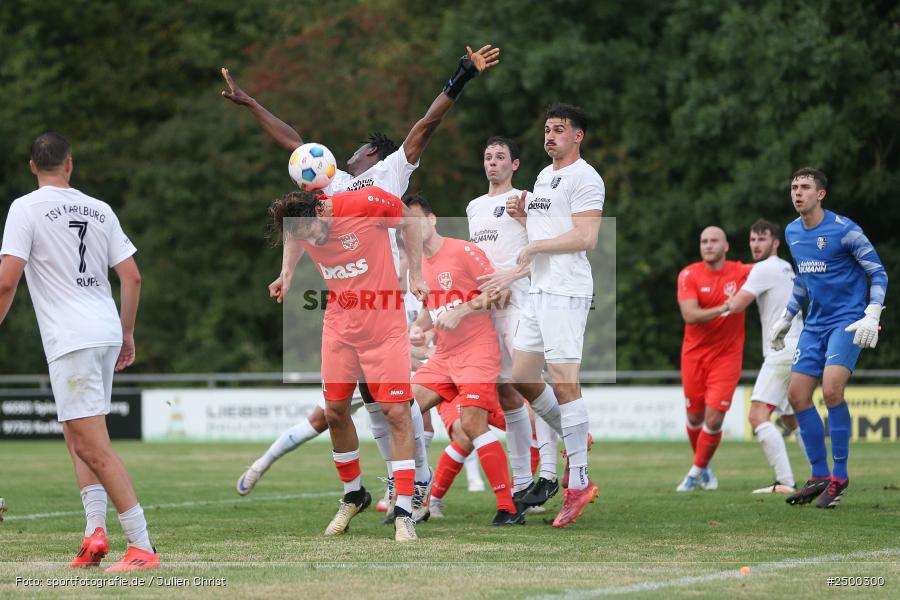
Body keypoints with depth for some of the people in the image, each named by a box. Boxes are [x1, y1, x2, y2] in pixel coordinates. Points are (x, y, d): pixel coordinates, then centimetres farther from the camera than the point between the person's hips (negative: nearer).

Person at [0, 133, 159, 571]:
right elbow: (132, 277, 11)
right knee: (77, 436, 20)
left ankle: (142, 546, -12)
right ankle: (95, 531, 7)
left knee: (93, 446, -7)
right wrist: (127, 333, 22)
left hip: (69, 339, -7)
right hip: (107, 333, 7)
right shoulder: (100, 210, 12)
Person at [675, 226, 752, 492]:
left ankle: (697, 471, 8)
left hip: (727, 356, -1)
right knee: (695, 417, 9)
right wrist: (722, 309, -31)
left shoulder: (741, 272, -4)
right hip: (695, 355, 1)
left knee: (714, 419, -10)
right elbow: (689, 315, -19)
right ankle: (703, 468, 32)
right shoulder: (689, 275, -7)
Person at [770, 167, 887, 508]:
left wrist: (871, 317, -19)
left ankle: (840, 476, -12)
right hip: (815, 324, 7)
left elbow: (878, 274, -8)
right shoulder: (792, 232, 9)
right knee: (797, 395, 0)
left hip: (847, 322, -7)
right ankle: (820, 476, 11)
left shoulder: (843, 230, -12)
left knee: (831, 389, -24)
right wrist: (786, 319, 25)